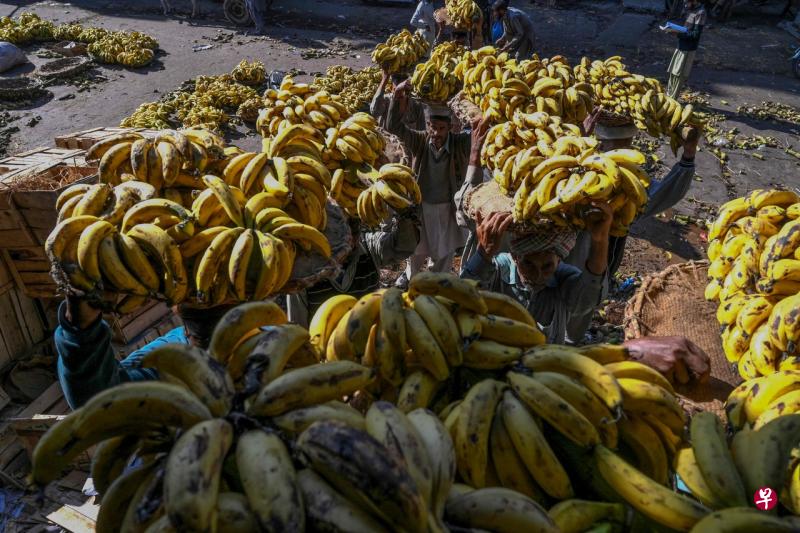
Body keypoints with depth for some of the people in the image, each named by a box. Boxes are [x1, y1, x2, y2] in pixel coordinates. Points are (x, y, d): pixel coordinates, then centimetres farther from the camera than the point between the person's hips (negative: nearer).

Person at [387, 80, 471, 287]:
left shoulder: (460, 143, -18)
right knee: (417, 248, 24)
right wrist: (398, 98, -43)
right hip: (421, 205, 1)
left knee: (446, 250, 17)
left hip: (448, 207, -1)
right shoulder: (420, 141, -15)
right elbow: (395, 127, -26)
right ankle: (411, 276, 54)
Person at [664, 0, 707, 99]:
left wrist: (677, 32, -25)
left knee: (680, 75, -2)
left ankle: (672, 99, 4)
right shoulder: (691, 10, 10)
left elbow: (695, 34, -21)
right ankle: (668, 95, 24)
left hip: (688, 49, -9)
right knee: (673, 72, 14)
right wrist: (675, 28, 1)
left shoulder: (700, 13, -17)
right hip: (681, 46, 9)